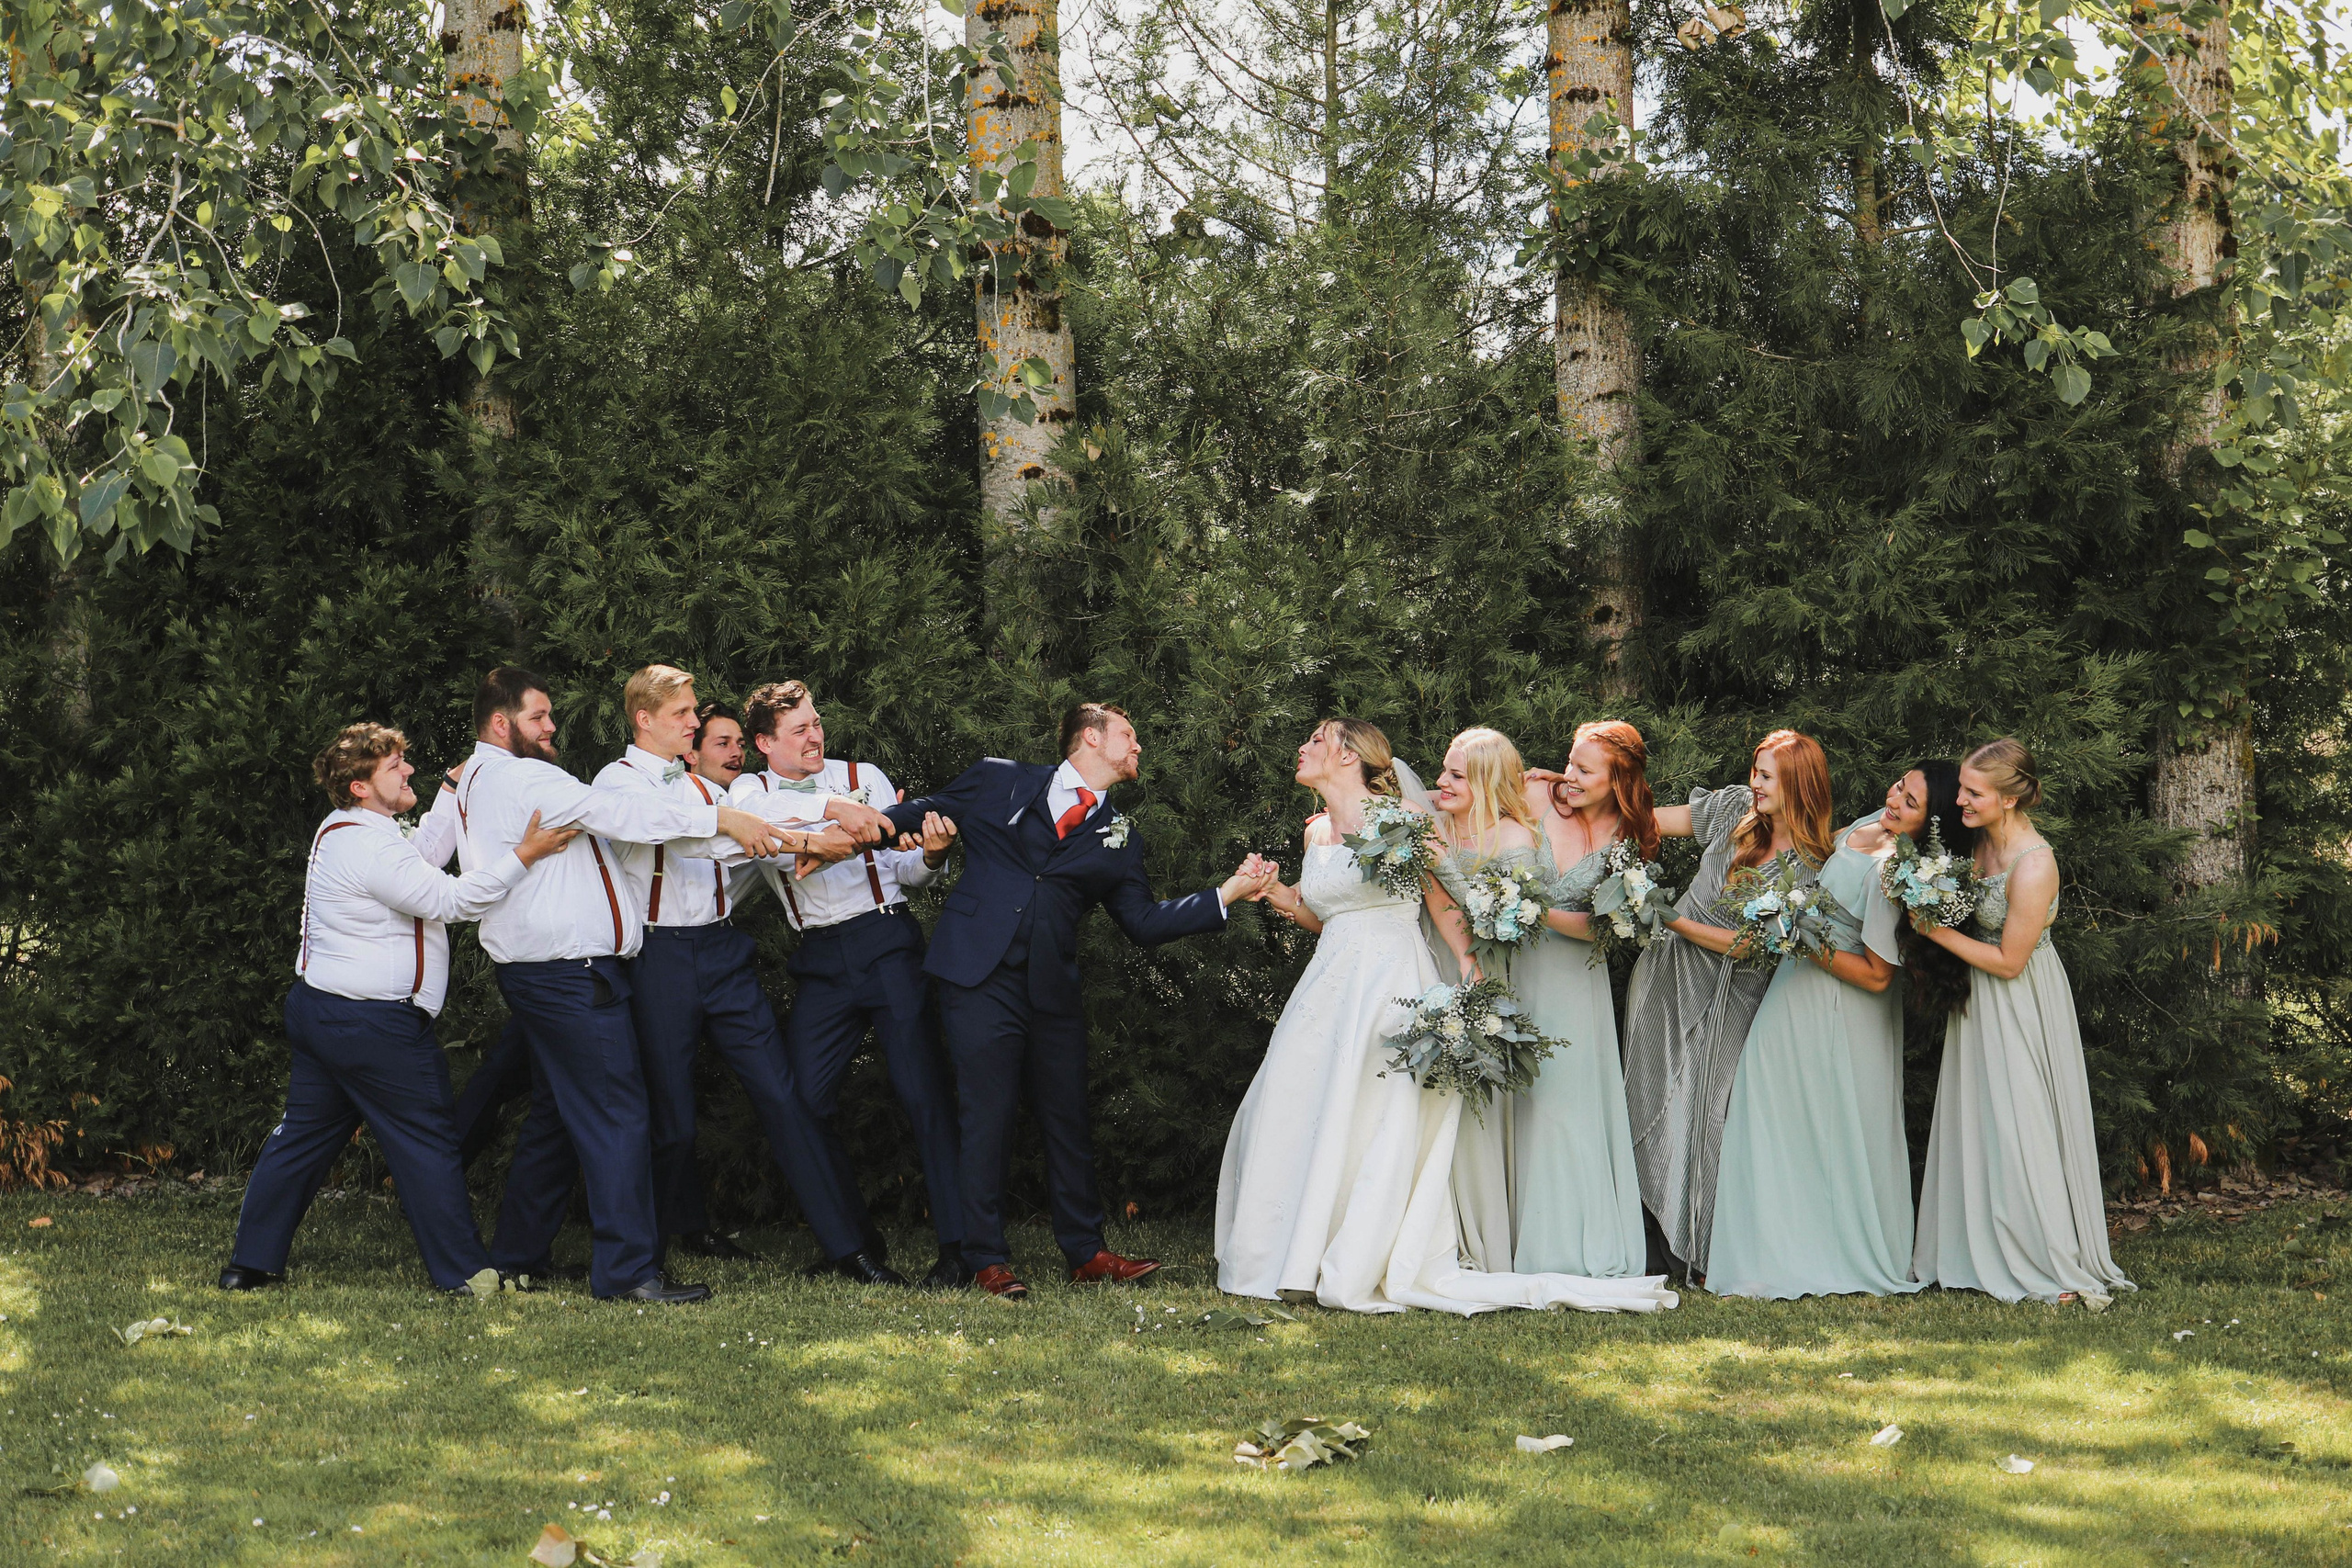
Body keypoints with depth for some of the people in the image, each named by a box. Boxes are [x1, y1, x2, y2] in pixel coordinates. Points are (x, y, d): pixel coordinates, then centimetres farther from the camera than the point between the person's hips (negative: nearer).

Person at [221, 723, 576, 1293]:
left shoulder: (343, 831, 13)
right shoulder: (369, 846, -20)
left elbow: (423, 857, 21)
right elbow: (447, 899, -23)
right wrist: (524, 855, -24)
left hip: (316, 1009, 10)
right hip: (372, 1027, -10)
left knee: (304, 1135, 15)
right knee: (427, 1143, -1)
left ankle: (250, 1262, 18)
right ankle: (466, 1273, 5)